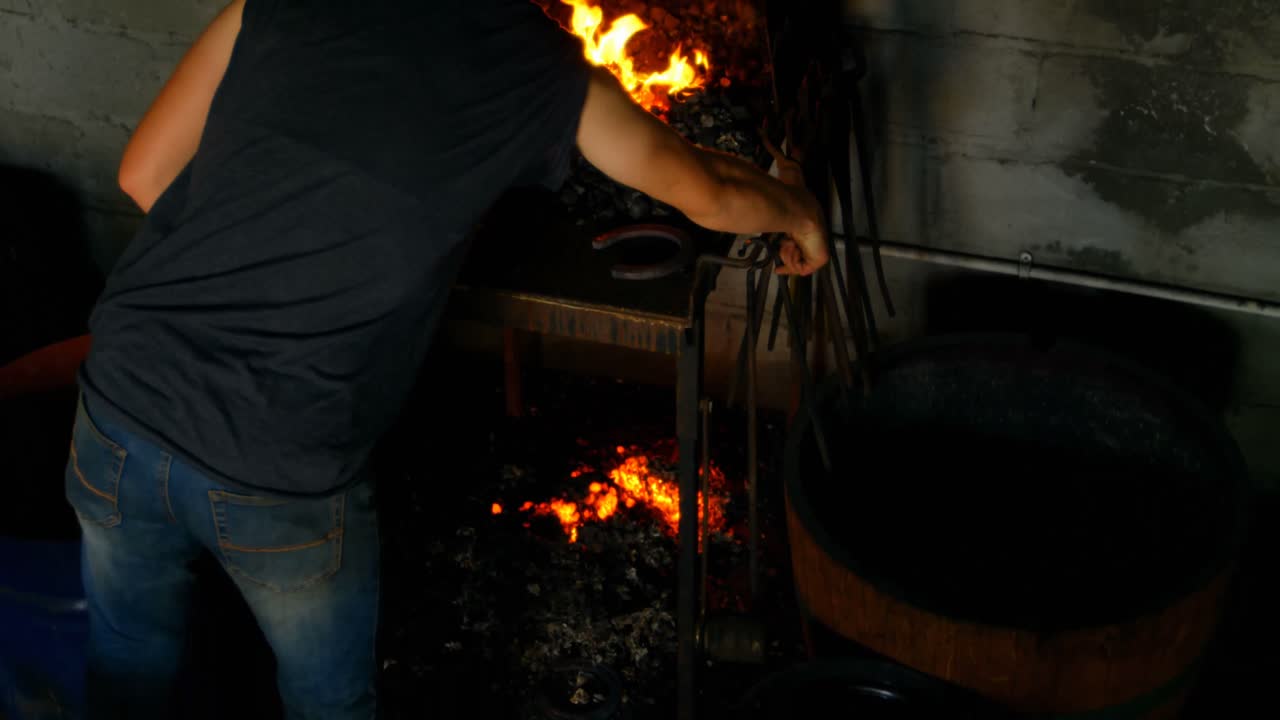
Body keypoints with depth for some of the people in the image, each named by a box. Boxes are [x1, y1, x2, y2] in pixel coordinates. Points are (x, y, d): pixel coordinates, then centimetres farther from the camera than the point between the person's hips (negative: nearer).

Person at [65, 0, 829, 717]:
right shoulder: (543, 68, -1)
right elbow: (713, 195, 14)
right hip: (282, 475, -2)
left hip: (122, 403, 3)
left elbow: (143, 174, 7)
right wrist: (796, 206, 35)